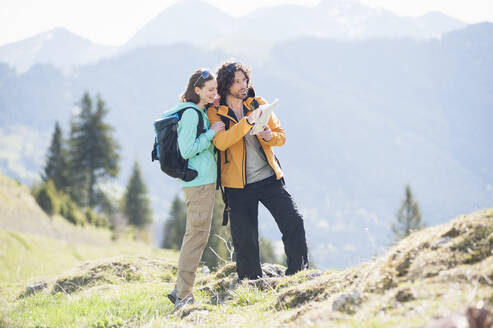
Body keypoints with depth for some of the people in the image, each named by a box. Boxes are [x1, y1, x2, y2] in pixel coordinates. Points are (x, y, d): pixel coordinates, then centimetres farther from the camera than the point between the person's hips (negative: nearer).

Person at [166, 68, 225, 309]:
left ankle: (181, 291, 18)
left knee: (194, 235, 13)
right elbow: (187, 150, -19)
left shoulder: (200, 112, 16)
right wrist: (212, 132, -15)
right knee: (198, 234, -9)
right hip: (200, 181, -10)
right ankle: (183, 296, -8)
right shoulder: (191, 113, -13)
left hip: (201, 180, 10)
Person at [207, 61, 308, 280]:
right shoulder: (215, 112, -3)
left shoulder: (258, 104, 7)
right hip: (238, 184, -3)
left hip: (269, 178, 3)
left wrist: (270, 136, -14)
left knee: (293, 222, -6)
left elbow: (281, 136, 9)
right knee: (245, 238, 2)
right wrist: (247, 122, -30)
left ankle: (298, 274, 7)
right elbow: (220, 142, -22)